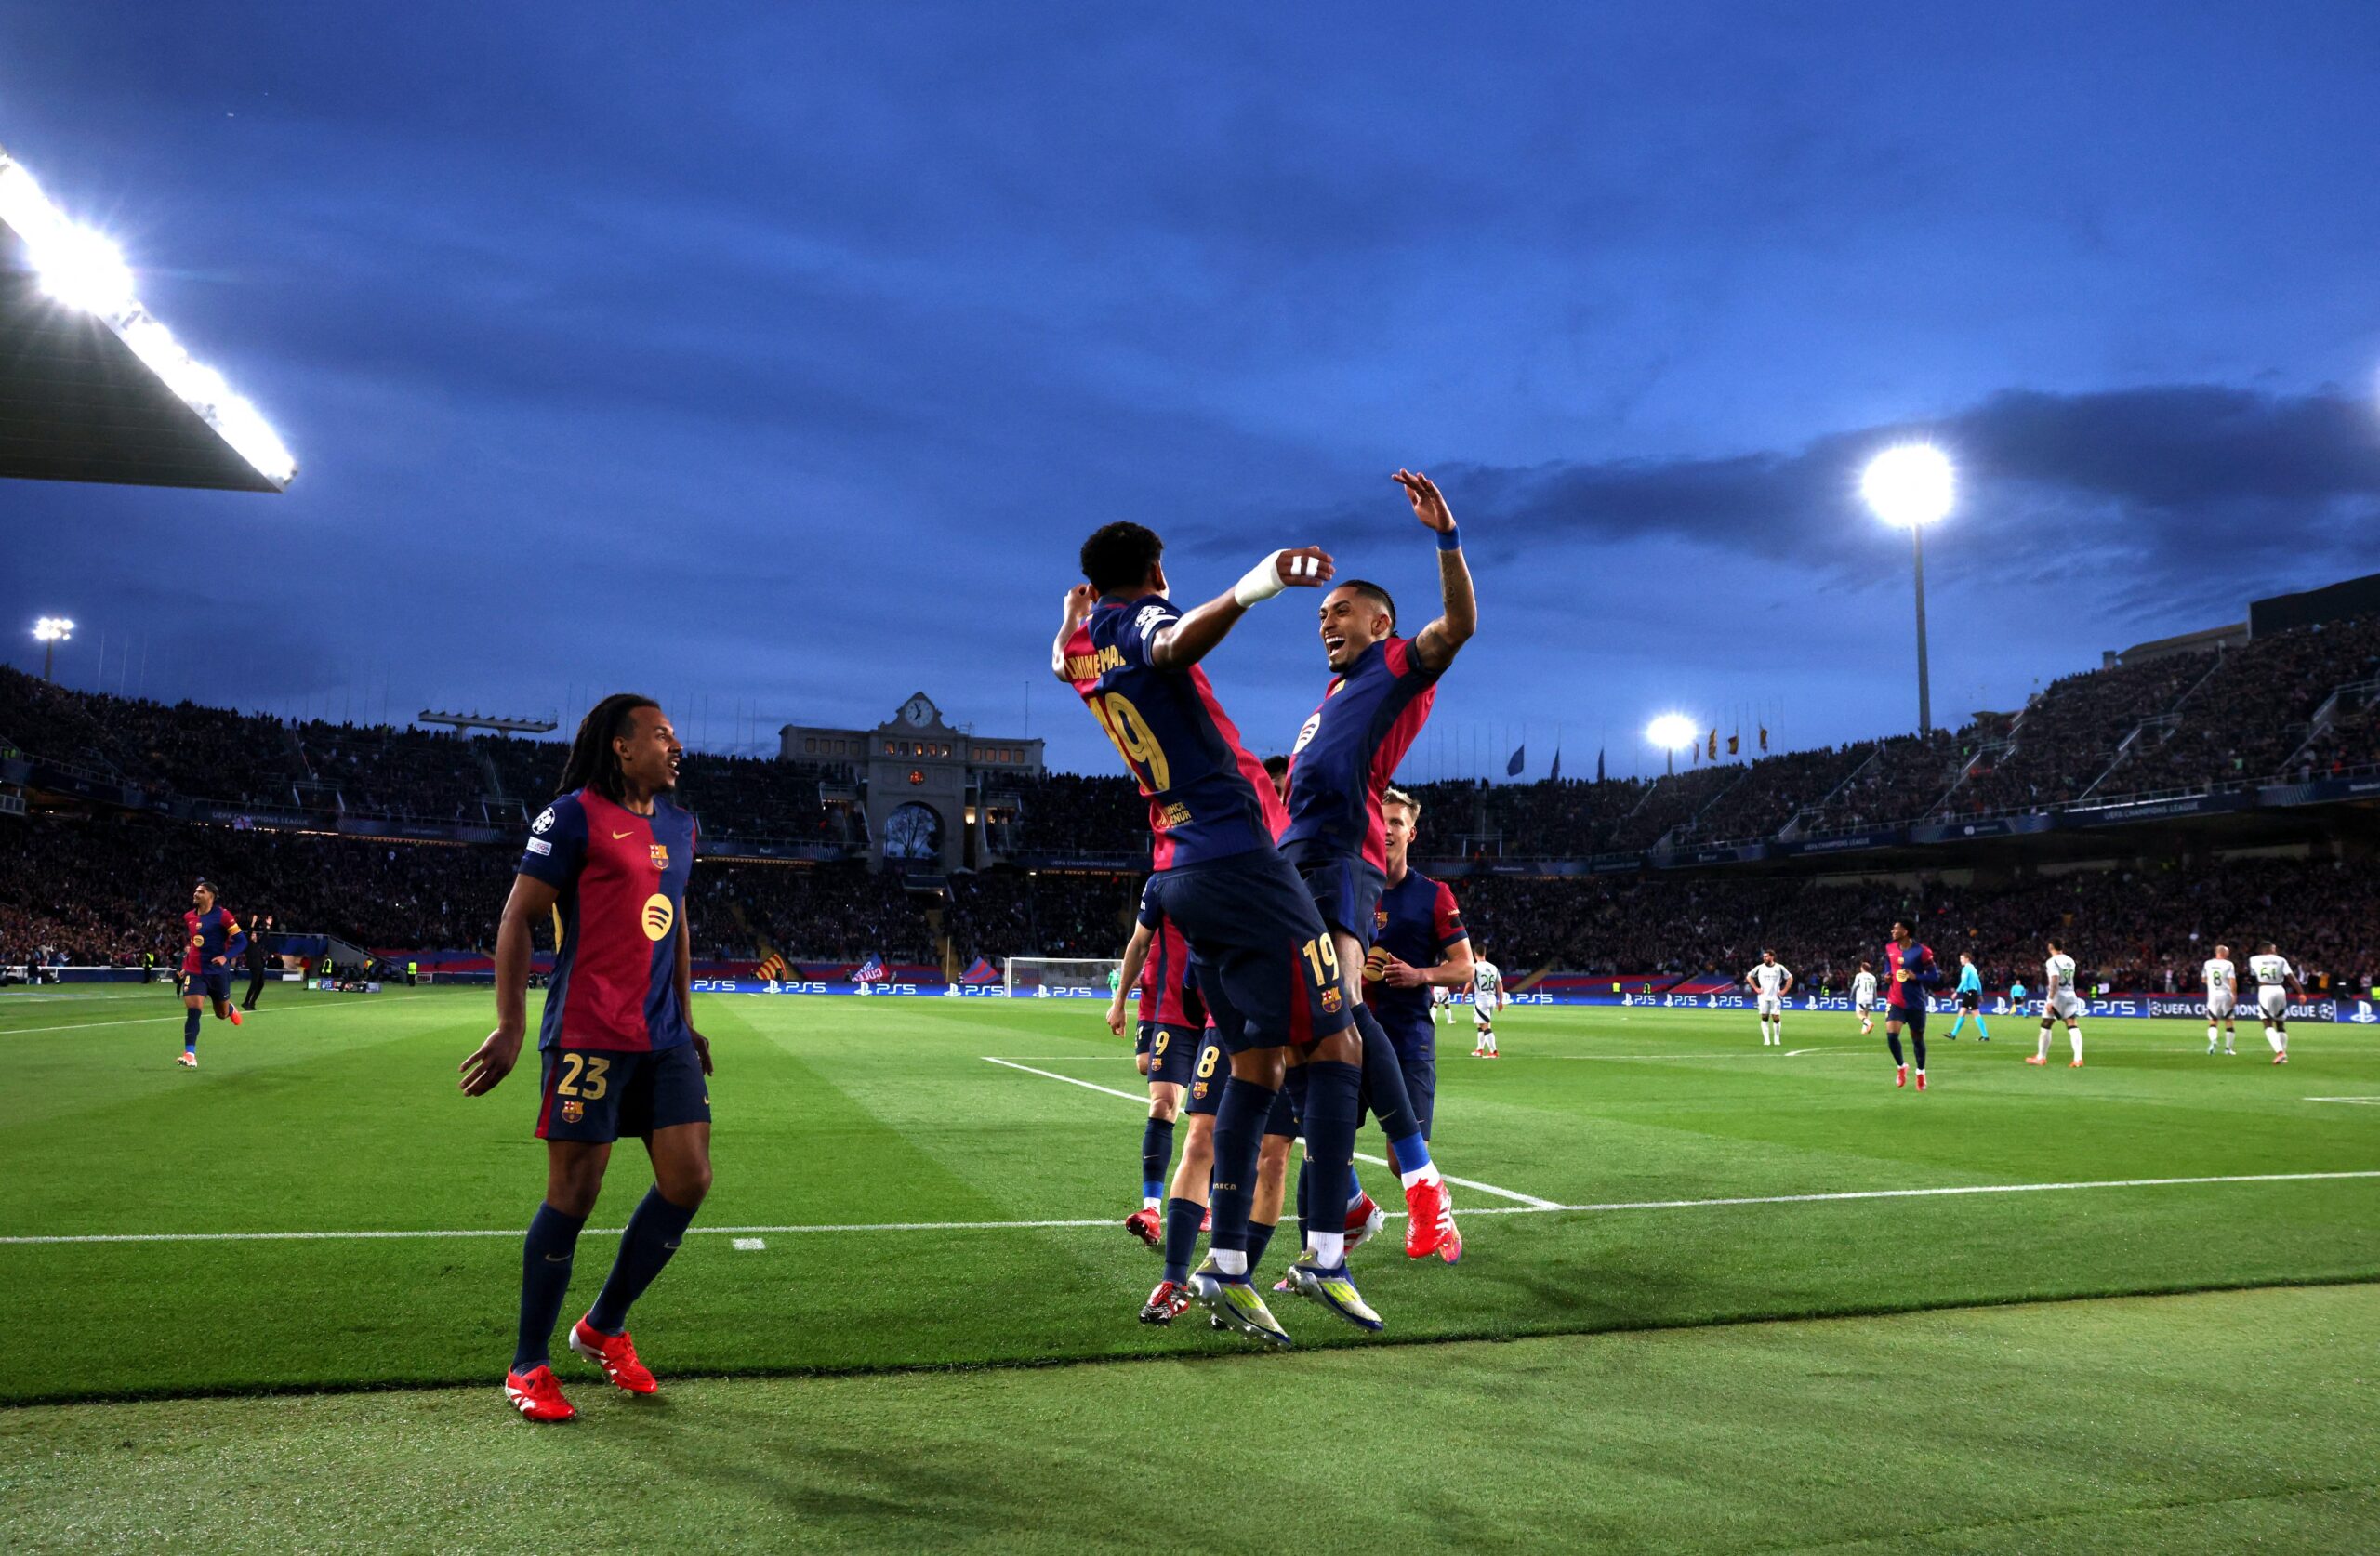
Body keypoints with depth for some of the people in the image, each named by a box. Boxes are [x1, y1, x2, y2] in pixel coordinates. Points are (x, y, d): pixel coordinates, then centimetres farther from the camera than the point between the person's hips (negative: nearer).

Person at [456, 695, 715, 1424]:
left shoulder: (679, 826, 15)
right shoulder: (575, 816, -7)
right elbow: (516, 918, -7)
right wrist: (509, 1028, -13)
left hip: (663, 1037, 7)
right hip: (588, 1034, -7)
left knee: (689, 1179, 2)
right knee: (574, 1193, -2)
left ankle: (604, 1326, 22)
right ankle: (528, 1366, 14)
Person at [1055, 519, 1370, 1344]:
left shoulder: (1080, 648, 15)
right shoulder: (1144, 618, -6)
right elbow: (1174, 646, -34)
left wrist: (1073, 607, 63)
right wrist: (1247, 591, -52)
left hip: (1178, 871, 8)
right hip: (1237, 858, -8)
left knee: (1256, 1065, 10)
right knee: (1333, 1041, -5)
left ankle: (1226, 1267, 6)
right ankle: (1325, 1253, -10)